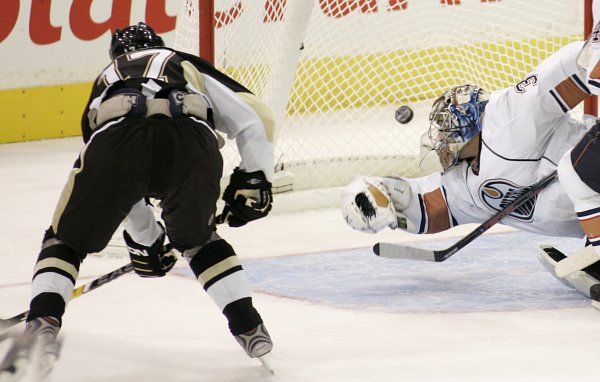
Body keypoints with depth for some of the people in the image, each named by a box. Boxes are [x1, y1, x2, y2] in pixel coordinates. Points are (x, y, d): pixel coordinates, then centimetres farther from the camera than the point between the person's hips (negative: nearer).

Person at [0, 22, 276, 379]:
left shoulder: (105, 80, 43)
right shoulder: (190, 65, 40)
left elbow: (119, 181, 46)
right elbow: (255, 115, 24)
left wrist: (146, 239, 54)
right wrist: (253, 178, 33)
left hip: (115, 137, 0)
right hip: (191, 140, 0)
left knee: (66, 240, 21)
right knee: (197, 238, 29)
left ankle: (42, 325, -2)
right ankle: (250, 328, 21)